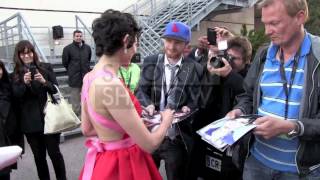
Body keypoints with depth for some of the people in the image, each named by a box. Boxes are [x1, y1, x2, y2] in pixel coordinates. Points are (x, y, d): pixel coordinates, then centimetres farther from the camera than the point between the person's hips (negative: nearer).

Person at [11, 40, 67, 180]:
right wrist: (25, 83, -18)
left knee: (54, 152, 4)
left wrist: (44, 82, -20)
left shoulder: (46, 67, 0)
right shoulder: (16, 74, 4)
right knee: (39, 156, 11)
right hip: (30, 122, 2)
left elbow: (56, 89, -2)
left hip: (49, 118, -1)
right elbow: (16, 96, -2)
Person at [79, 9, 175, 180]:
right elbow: (149, 144, -24)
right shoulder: (112, 85, -29)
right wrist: (166, 120, -5)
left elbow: (87, 129, 8)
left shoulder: (90, 77, -2)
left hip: (104, 160, 8)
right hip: (121, 165, -8)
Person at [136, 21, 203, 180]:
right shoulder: (151, 62, 2)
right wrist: (148, 105, -23)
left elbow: (196, 101, -3)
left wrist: (187, 109, -24)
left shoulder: (194, 69, -2)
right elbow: (141, 90, -3)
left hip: (177, 139, -1)